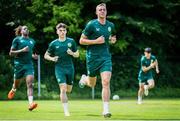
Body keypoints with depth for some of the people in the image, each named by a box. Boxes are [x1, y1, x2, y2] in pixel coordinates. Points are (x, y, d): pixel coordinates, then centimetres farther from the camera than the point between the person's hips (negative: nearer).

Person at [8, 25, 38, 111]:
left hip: (29, 65, 3)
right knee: (16, 83, 13)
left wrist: (33, 56, 8)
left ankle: (31, 104, -26)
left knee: (30, 84, -15)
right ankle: (13, 90, 51)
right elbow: (11, 53, -5)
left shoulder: (32, 41, 14)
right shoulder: (17, 40, -1)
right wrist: (22, 50, -17)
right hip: (19, 65, -3)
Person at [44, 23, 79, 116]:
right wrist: (52, 58, -12)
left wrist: (72, 53, -12)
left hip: (70, 68, 2)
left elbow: (77, 54, 10)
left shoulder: (71, 41, 3)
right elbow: (46, 55, 9)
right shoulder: (54, 44, 0)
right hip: (59, 68, -2)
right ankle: (66, 111, -12)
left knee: (69, 90, 10)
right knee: (63, 89, -15)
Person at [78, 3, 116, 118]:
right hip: (92, 57, -2)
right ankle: (84, 79, 51)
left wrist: (113, 40, 3)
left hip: (106, 57, 2)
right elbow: (81, 41, -6)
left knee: (106, 82, -15)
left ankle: (106, 110, -14)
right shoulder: (91, 24, -8)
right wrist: (96, 41, -18)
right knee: (92, 84, 13)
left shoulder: (111, 25, 6)